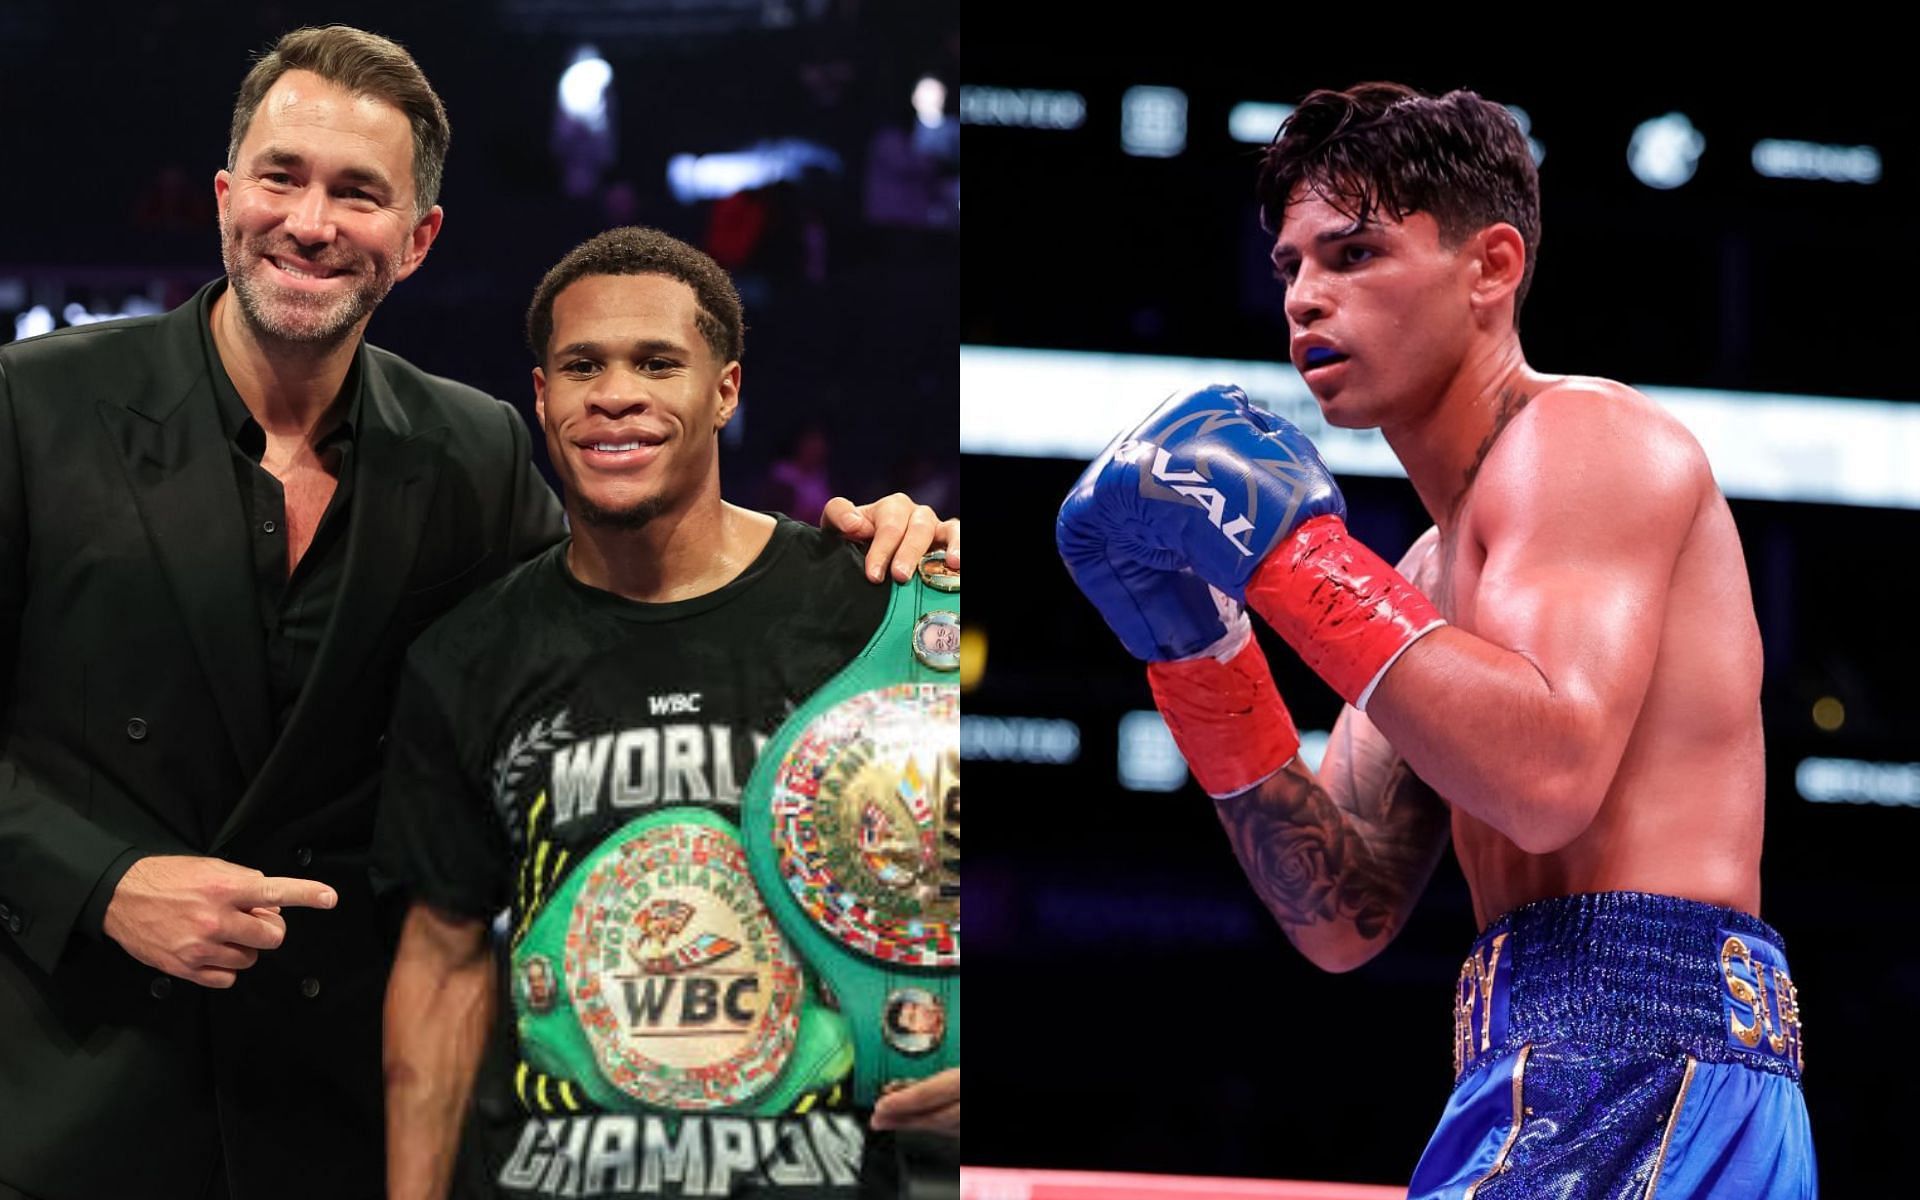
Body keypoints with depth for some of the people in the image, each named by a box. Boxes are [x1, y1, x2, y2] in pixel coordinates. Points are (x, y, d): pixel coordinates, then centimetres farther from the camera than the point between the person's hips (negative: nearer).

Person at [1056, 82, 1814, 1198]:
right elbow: (1346, 918, 14)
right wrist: (1199, 650, 6)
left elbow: (1548, 778, -20)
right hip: (1540, 1069, 9)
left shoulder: (1586, 435, -4)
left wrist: (1286, 553, -15)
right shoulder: (1438, 567, 21)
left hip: (1642, 1056, -9)